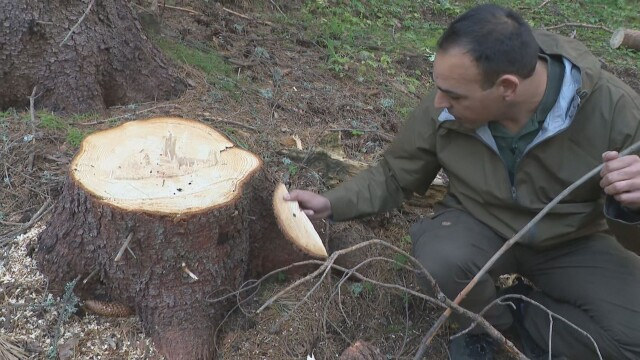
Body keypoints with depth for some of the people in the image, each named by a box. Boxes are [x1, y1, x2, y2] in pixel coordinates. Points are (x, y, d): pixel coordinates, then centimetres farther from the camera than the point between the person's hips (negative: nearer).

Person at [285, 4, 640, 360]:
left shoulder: (610, 105, -26)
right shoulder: (443, 108, -20)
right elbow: (394, 177, -2)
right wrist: (331, 203, -14)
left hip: (570, 242, 0)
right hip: (481, 226, 1)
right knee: (440, 261, -34)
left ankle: (526, 314, 5)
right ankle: (485, 324, 1)